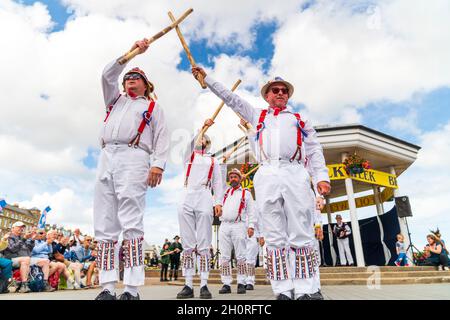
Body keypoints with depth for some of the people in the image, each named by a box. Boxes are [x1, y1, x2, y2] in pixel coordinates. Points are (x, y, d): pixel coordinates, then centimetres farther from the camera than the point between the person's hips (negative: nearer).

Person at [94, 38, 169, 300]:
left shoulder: (153, 106, 19)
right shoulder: (115, 100, 34)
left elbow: (162, 138, 6)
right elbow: (108, 75, 21)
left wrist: (158, 164, -11)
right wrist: (131, 52, 19)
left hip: (134, 158, -5)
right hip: (107, 158, 5)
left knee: (131, 223, -15)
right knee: (104, 225, -4)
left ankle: (132, 290, -15)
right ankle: (108, 288, -2)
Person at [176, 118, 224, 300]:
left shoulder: (213, 161, 23)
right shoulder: (190, 155, 25)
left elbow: (218, 183, 13)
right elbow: (190, 140, 5)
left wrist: (218, 202, -1)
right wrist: (203, 127, -5)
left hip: (204, 199, 0)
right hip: (187, 198, 0)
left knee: (203, 245, -5)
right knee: (188, 245, -1)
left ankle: (204, 285, -3)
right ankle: (188, 285, 1)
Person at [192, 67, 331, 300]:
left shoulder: (299, 119, 26)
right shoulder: (257, 115, 29)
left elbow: (314, 150, 18)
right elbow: (230, 98, 30)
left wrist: (322, 176, 3)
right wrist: (206, 77, 29)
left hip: (295, 175, 0)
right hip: (267, 176, 1)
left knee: (301, 235, -6)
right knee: (275, 237, -3)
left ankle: (304, 291, -3)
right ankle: (282, 291, 0)